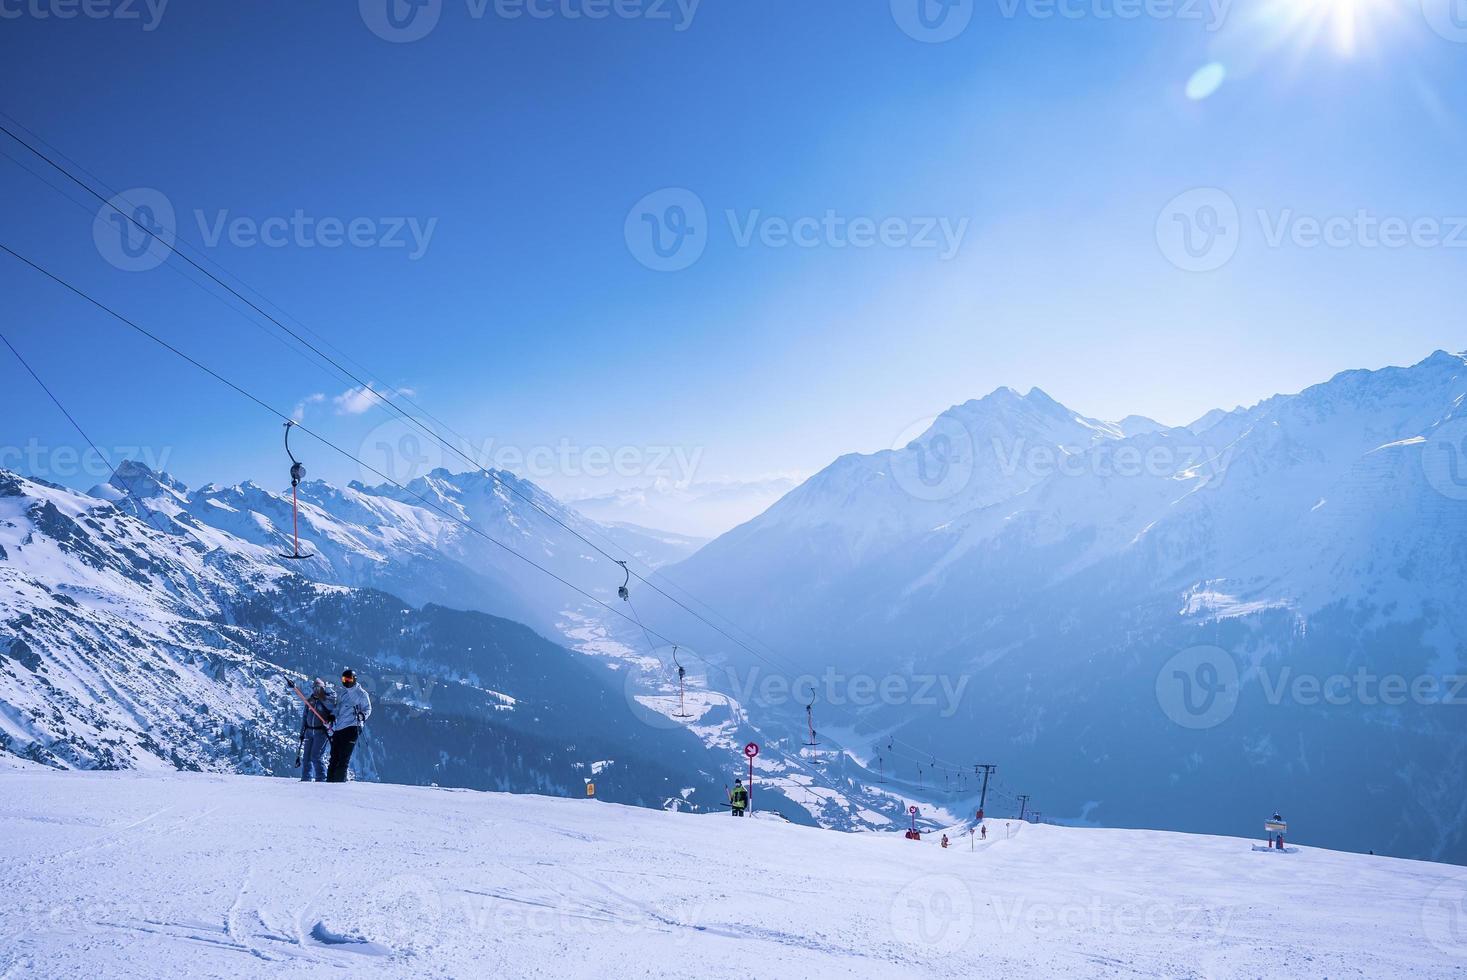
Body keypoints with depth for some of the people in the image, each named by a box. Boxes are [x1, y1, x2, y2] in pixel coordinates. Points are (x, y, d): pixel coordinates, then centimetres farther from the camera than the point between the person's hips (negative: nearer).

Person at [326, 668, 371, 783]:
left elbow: (368, 709, 3)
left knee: (344, 757, -10)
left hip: (352, 727, -6)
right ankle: (330, 780, 11)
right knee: (334, 756, 6)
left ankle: (340, 780, -9)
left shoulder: (361, 694, 2)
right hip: (338, 727, 6)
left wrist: (362, 715, -17)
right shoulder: (340, 693, 18)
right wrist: (332, 716, 9)